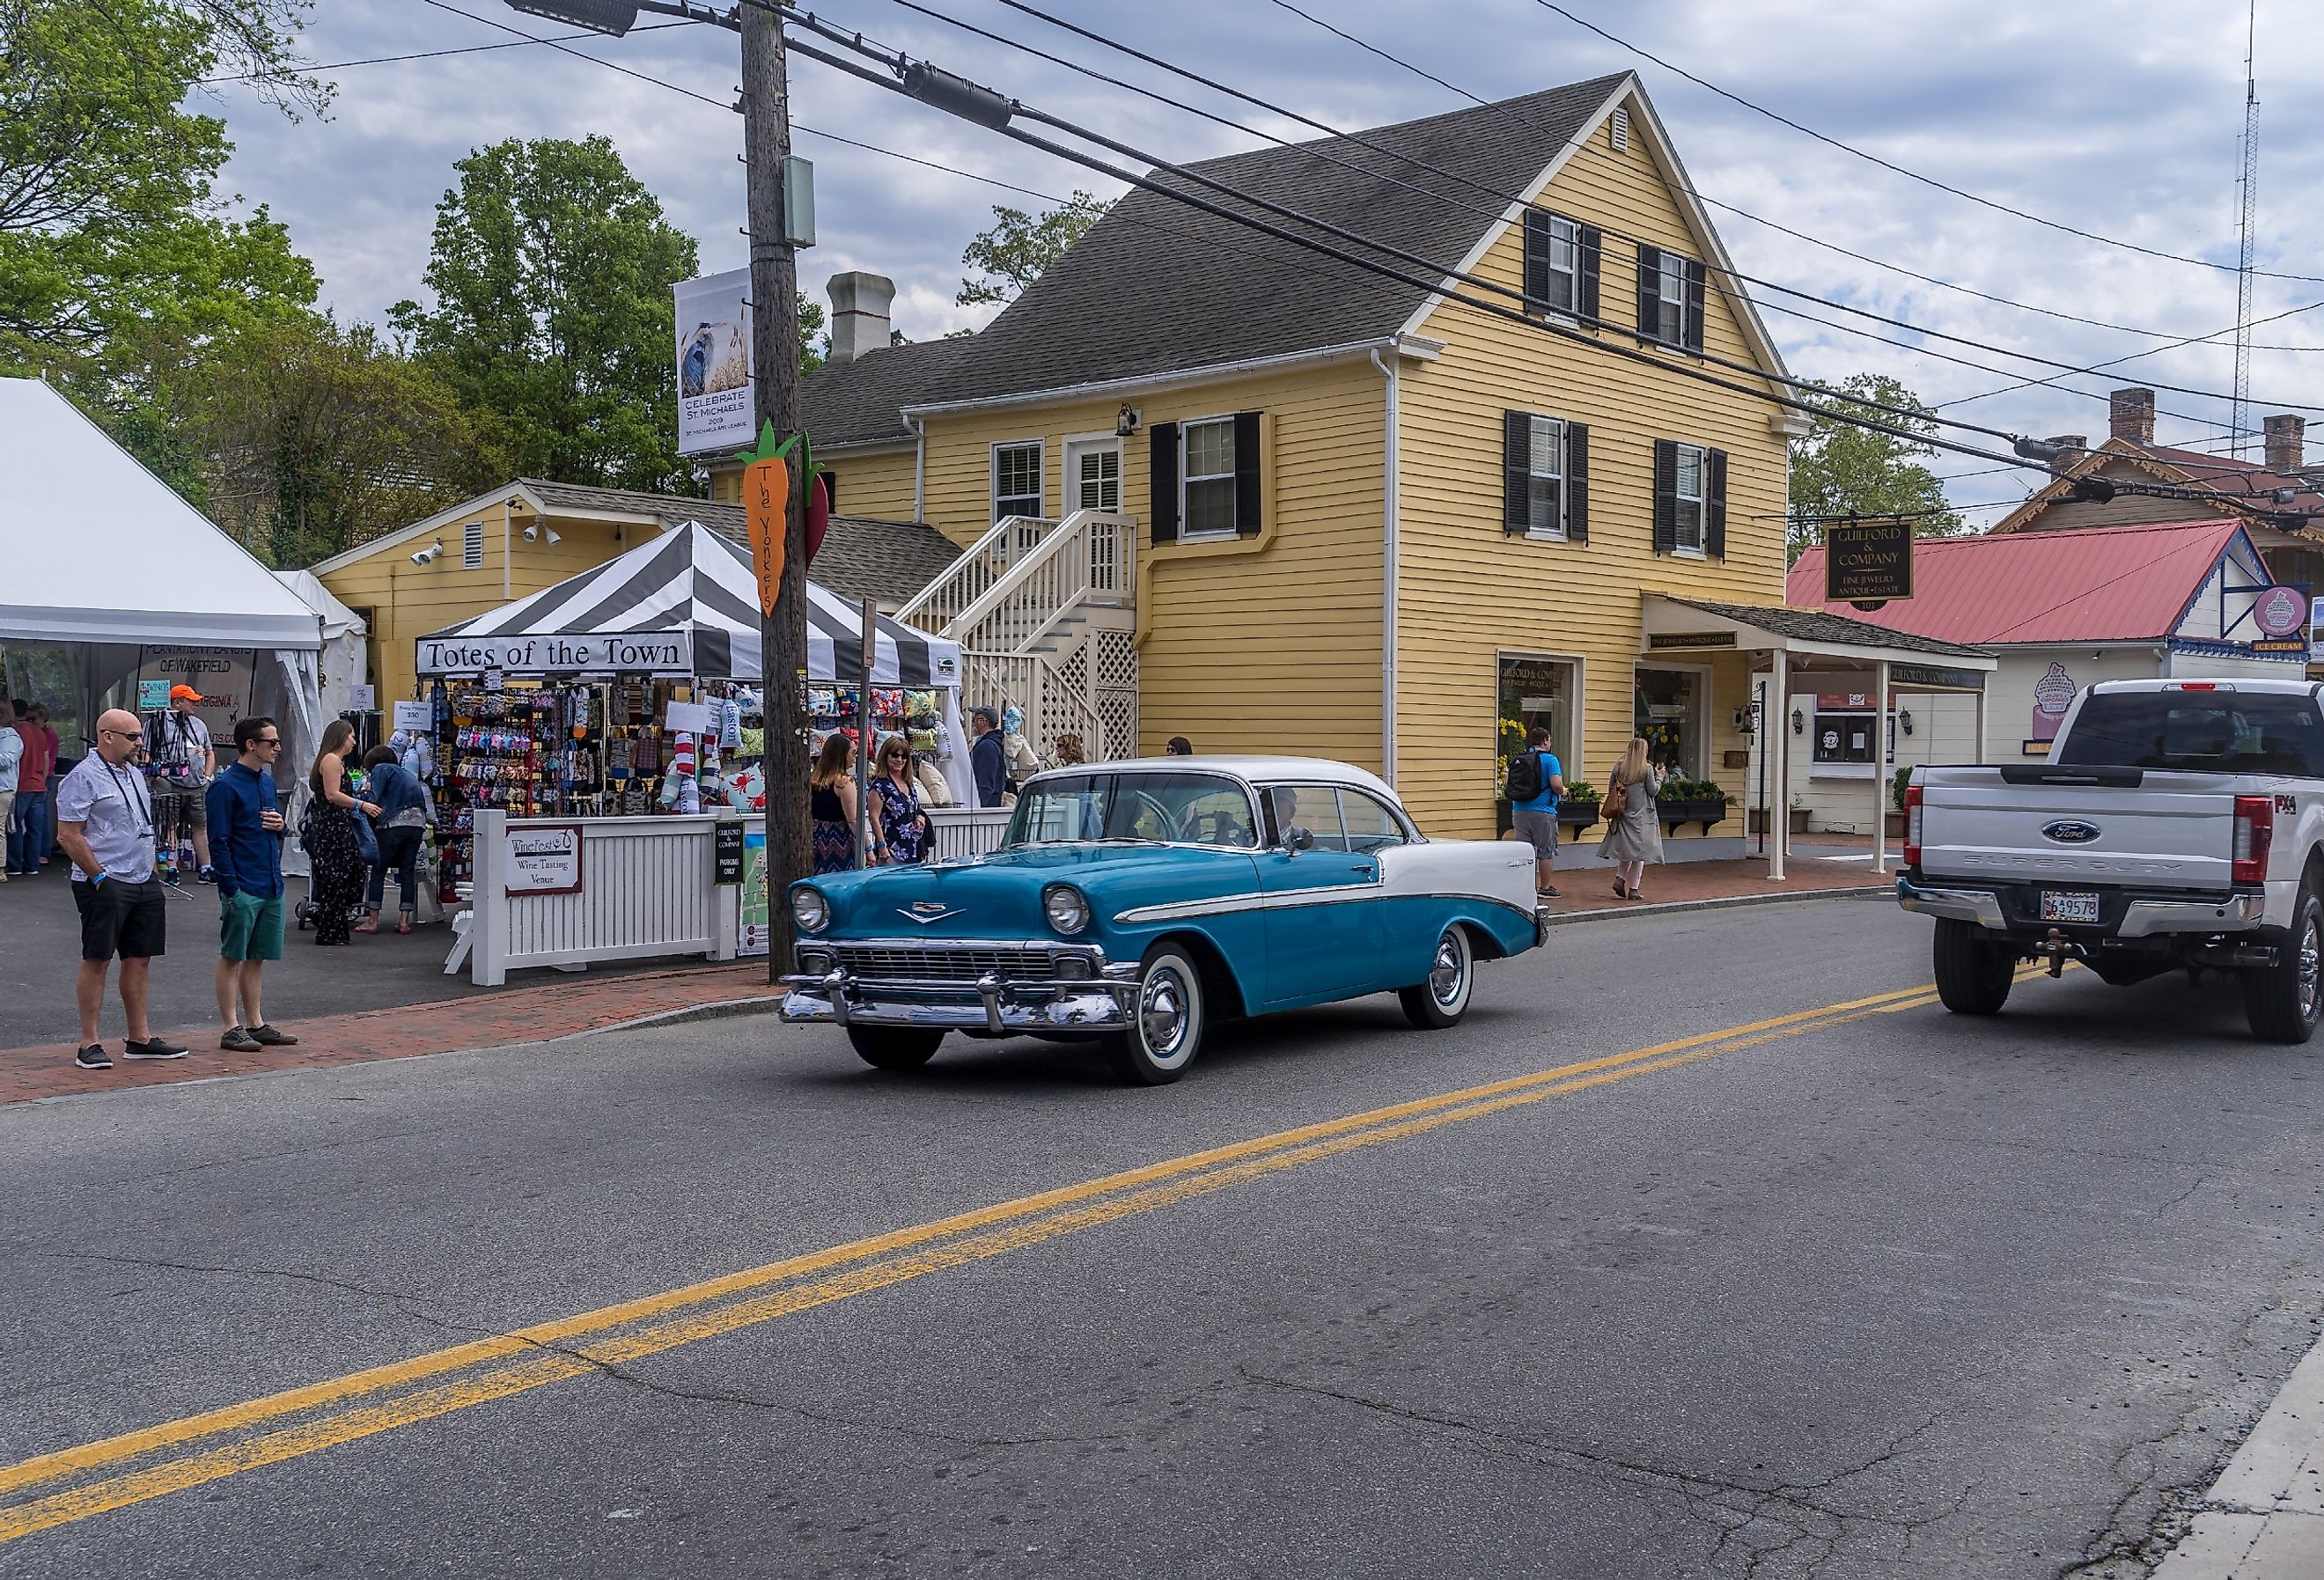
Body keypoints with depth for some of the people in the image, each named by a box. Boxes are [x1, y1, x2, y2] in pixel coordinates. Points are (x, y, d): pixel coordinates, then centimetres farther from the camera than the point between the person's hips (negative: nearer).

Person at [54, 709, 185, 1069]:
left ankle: (140, 1038, 18)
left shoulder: (134, 773, 16)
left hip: (144, 882, 8)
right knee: (97, 959, -3)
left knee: (139, 959, 10)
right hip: (104, 885, -8)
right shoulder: (83, 778, -10)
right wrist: (100, 877, -15)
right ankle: (89, 1044, 2)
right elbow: (68, 837, -14)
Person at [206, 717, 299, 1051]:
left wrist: (280, 826, 1)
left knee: (257, 958, 13)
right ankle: (232, 1028, 5)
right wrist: (231, 888, -17)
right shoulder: (225, 786, -10)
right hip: (242, 888, -8)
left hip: (272, 886, 8)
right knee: (232, 958, 1)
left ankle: (255, 1024, 20)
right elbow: (219, 841, -13)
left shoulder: (267, 783, 14)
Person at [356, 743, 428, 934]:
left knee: (378, 870, 3)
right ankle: (404, 921, 6)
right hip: (418, 822, 6)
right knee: (407, 871, 9)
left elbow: (373, 798, -4)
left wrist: (365, 791, 19)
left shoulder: (380, 769, 9)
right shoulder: (406, 772, 28)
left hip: (396, 822, -6)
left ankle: (372, 922, 2)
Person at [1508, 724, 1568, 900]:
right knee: (1546, 852, 5)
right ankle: (1545, 888, 10)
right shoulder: (1550, 759, -8)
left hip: (1520, 810, 5)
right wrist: (1562, 791, 4)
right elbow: (1556, 784, -18)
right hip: (1543, 811, -5)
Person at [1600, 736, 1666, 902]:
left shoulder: (1619, 766, 1)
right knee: (1639, 853, 2)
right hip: (1642, 814, -4)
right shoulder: (1647, 769, -10)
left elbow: (1611, 787, 5)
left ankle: (1620, 879, 1)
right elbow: (1653, 791, -5)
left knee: (1628, 850, 18)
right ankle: (1633, 889, 1)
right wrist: (1660, 777, 10)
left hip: (1623, 814, 4)